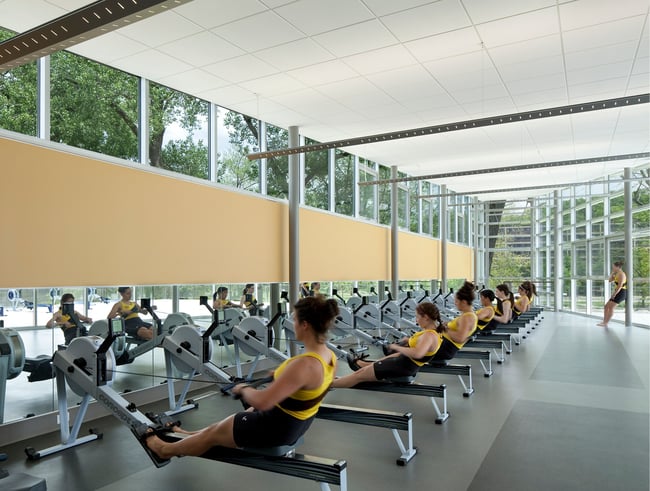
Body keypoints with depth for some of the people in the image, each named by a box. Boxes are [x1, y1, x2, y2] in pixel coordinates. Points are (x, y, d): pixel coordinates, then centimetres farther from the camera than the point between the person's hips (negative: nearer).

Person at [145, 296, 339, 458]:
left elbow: (263, 401, -37)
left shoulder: (304, 365, -36)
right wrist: (280, 375, 15)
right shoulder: (329, 356, -8)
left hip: (277, 427, -8)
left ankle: (166, 449, 42)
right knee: (223, 424, 29)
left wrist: (243, 389, -18)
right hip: (296, 421, 8)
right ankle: (190, 436, 54)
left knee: (214, 433, 18)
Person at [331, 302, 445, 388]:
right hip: (404, 362, 9)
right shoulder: (433, 330, 0)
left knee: (360, 374, 3)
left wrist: (396, 347, -34)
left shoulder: (429, 335, -29)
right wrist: (410, 340, 6)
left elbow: (417, 353, -48)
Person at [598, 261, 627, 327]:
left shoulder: (621, 274, -13)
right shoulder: (617, 274, 18)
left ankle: (605, 323, -18)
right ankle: (604, 322, 7)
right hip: (618, 293, 10)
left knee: (611, 307, -15)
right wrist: (613, 272, 14)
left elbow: (620, 285, -21)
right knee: (606, 306, 8)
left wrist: (614, 294, -21)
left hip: (620, 293, -10)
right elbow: (610, 280, 24)